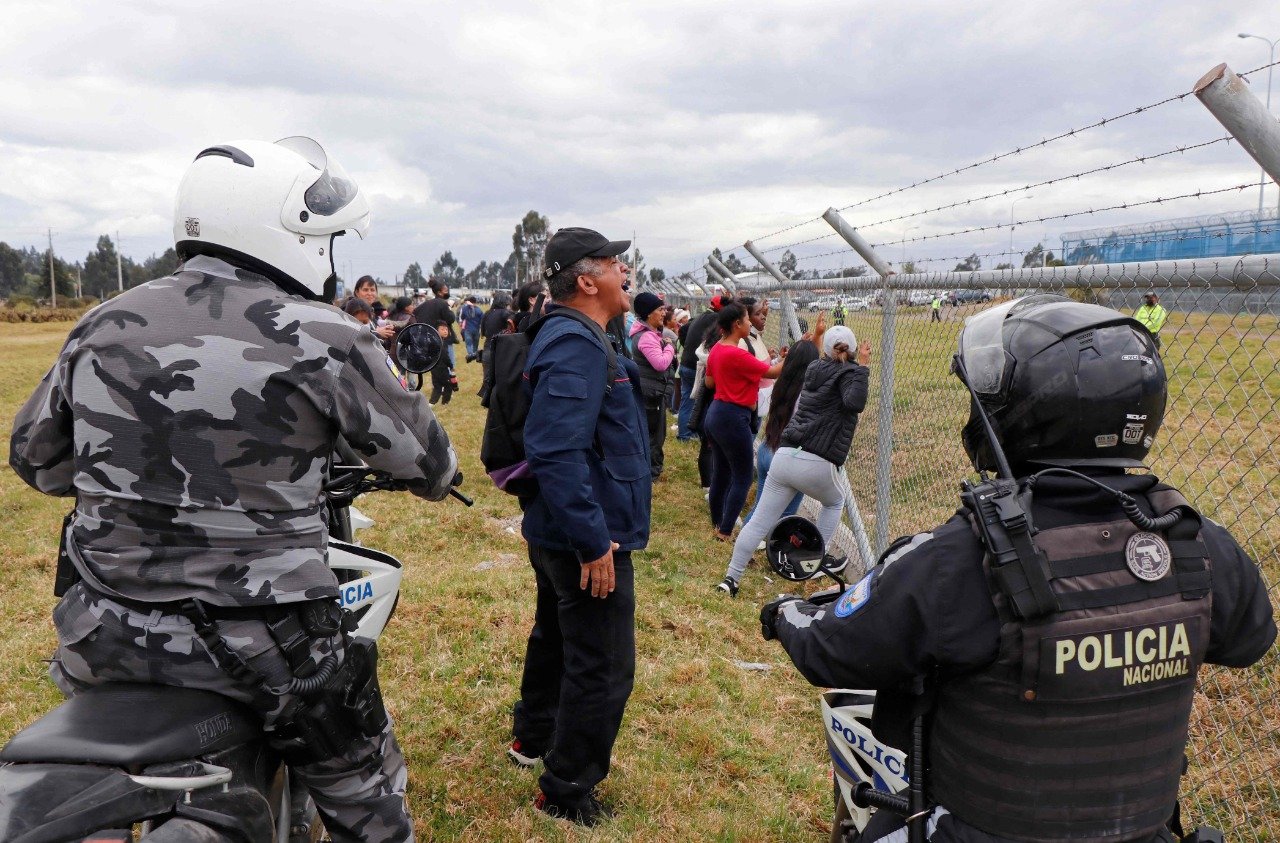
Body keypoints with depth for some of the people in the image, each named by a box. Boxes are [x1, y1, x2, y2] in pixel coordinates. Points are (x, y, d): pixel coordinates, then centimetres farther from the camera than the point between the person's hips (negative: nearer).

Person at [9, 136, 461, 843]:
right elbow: (425, 463, -3)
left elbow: (35, 456, 14)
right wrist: (435, 474, 21)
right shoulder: (326, 340, -13)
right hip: (261, 646, -5)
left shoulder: (104, 324, 2)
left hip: (107, 634, 5)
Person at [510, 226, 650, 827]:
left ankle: (534, 736, 47)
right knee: (603, 669, 0)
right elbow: (556, 452, -32)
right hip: (592, 541, -11)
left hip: (557, 536, 11)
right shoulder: (577, 347, -23)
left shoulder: (573, 339, 12)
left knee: (556, 637, 26)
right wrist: (594, 542, -29)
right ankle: (566, 791, 16)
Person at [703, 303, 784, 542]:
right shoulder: (737, 354, -21)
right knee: (743, 478, 1)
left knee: (721, 473, 18)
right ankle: (725, 531, 4)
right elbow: (773, 372, -17)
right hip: (733, 418, -9)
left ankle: (718, 523, 29)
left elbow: (709, 383, 16)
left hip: (716, 413, 9)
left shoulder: (717, 349, 6)